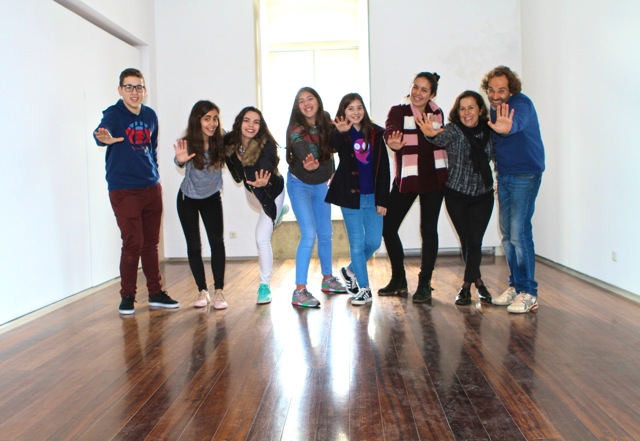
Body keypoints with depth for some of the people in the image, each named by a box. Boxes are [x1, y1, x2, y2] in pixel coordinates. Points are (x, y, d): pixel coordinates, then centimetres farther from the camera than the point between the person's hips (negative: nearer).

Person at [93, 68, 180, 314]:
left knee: (151, 243, 11)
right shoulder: (114, 114, -9)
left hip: (152, 188, 6)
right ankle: (127, 296, 11)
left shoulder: (150, 115, 9)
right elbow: (101, 131, -30)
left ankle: (155, 293, 21)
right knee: (133, 243, -6)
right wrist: (104, 138, -53)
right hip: (124, 190, -5)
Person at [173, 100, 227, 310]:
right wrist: (181, 160, -59)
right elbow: (180, 163, -38)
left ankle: (219, 291, -2)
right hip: (188, 199, -1)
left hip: (211, 198, 1)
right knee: (194, 245, 3)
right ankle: (202, 290, 15)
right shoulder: (188, 143, -23)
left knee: (217, 242, -10)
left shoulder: (220, 142, -17)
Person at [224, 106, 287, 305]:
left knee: (262, 238, -13)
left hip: (272, 190, -6)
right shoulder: (230, 142, -23)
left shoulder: (267, 145, -36)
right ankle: (279, 211, 74)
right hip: (252, 190, 6)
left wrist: (263, 181, -73)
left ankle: (264, 286, 1)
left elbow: (265, 168, -54)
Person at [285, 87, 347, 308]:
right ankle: (299, 291, -14)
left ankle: (328, 279, 32)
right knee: (309, 235, -17)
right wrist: (308, 164, -62)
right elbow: (301, 150, -44)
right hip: (300, 184, -6)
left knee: (325, 233, 14)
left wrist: (331, 173, 2)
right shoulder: (296, 130, -24)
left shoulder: (326, 122, -7)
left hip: (321, 184, 6)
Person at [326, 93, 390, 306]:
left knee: (374, 242, 5)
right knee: (357, 243, 3)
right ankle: (364, 288, 15)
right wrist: (340, 132, -52)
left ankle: (351, 270, 32)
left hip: (372, 196, 3)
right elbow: (336, 146, -29)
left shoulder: (375, 133, 4)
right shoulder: (340, 134, -2)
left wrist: (382, 200, -2)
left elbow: (383, 168, 3)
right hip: (351, 196, -3)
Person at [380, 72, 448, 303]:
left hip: (433, 178, 1)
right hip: (406, 178, -1)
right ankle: (398, 280, 18)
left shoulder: (437, 113, 6)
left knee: (428, 230, 0)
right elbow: (391, 130, -26)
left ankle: (424, 284, 9)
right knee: (388, 227, -1)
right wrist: (393, 142, -47)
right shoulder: (398, 112, -4)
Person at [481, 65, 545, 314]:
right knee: (507, 233, 11)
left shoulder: (521, 104, -17)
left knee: (519, 232, -12)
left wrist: (507, 127, -64)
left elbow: (518, 123, -41)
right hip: (503, 176, 8)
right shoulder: (494, 108, 6)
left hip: (525, 175, -8)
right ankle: (515, 286, 23)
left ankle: (529, 293, -2)